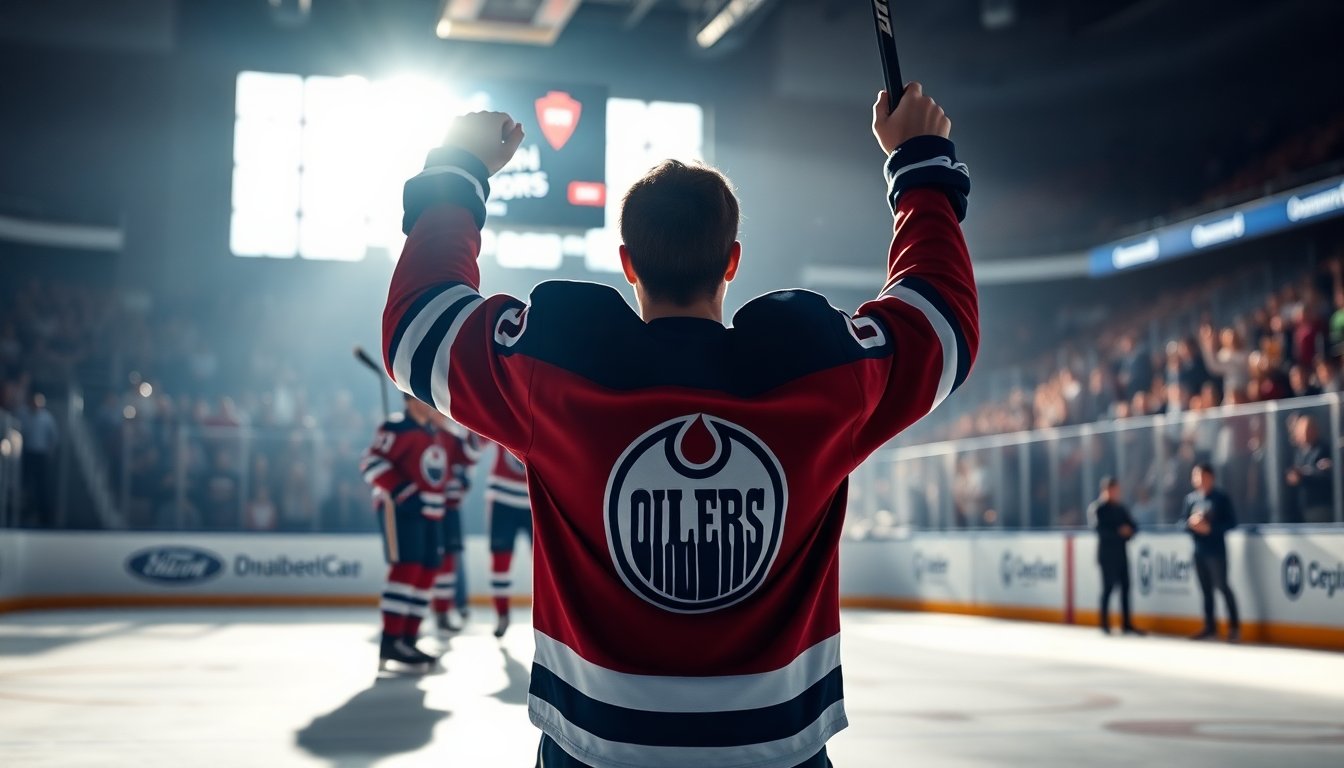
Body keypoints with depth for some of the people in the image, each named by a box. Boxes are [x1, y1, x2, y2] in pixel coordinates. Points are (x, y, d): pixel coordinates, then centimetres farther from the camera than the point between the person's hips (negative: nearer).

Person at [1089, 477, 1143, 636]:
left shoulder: (1121, 508, 14)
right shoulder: (1097, 508, -4)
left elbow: (1134, 526, 10)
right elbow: (1099, 529, -16)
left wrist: (1129, 531, -12)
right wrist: (1119, 532, -21)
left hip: (1121, 553, 6)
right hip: (1107, 554, -6)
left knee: (1125, 587, 4)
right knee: (1108, 587, -5)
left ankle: (1126, 624, 8)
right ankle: (1104, 624, 3)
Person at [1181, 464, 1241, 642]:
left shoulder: (1221, 498, -5)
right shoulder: (1190, 498, 8)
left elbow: (1231, 522, -7)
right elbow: (1185, 523, 10)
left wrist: (1210, 527, -18)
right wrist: (1192, 523, -12)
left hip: (1216, 550, -5)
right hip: (1199, 551, 5)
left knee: (1222, 586, -8)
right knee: (1205, 589, 10)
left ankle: (1234, 626, -1)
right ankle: (1210, 626, 17)